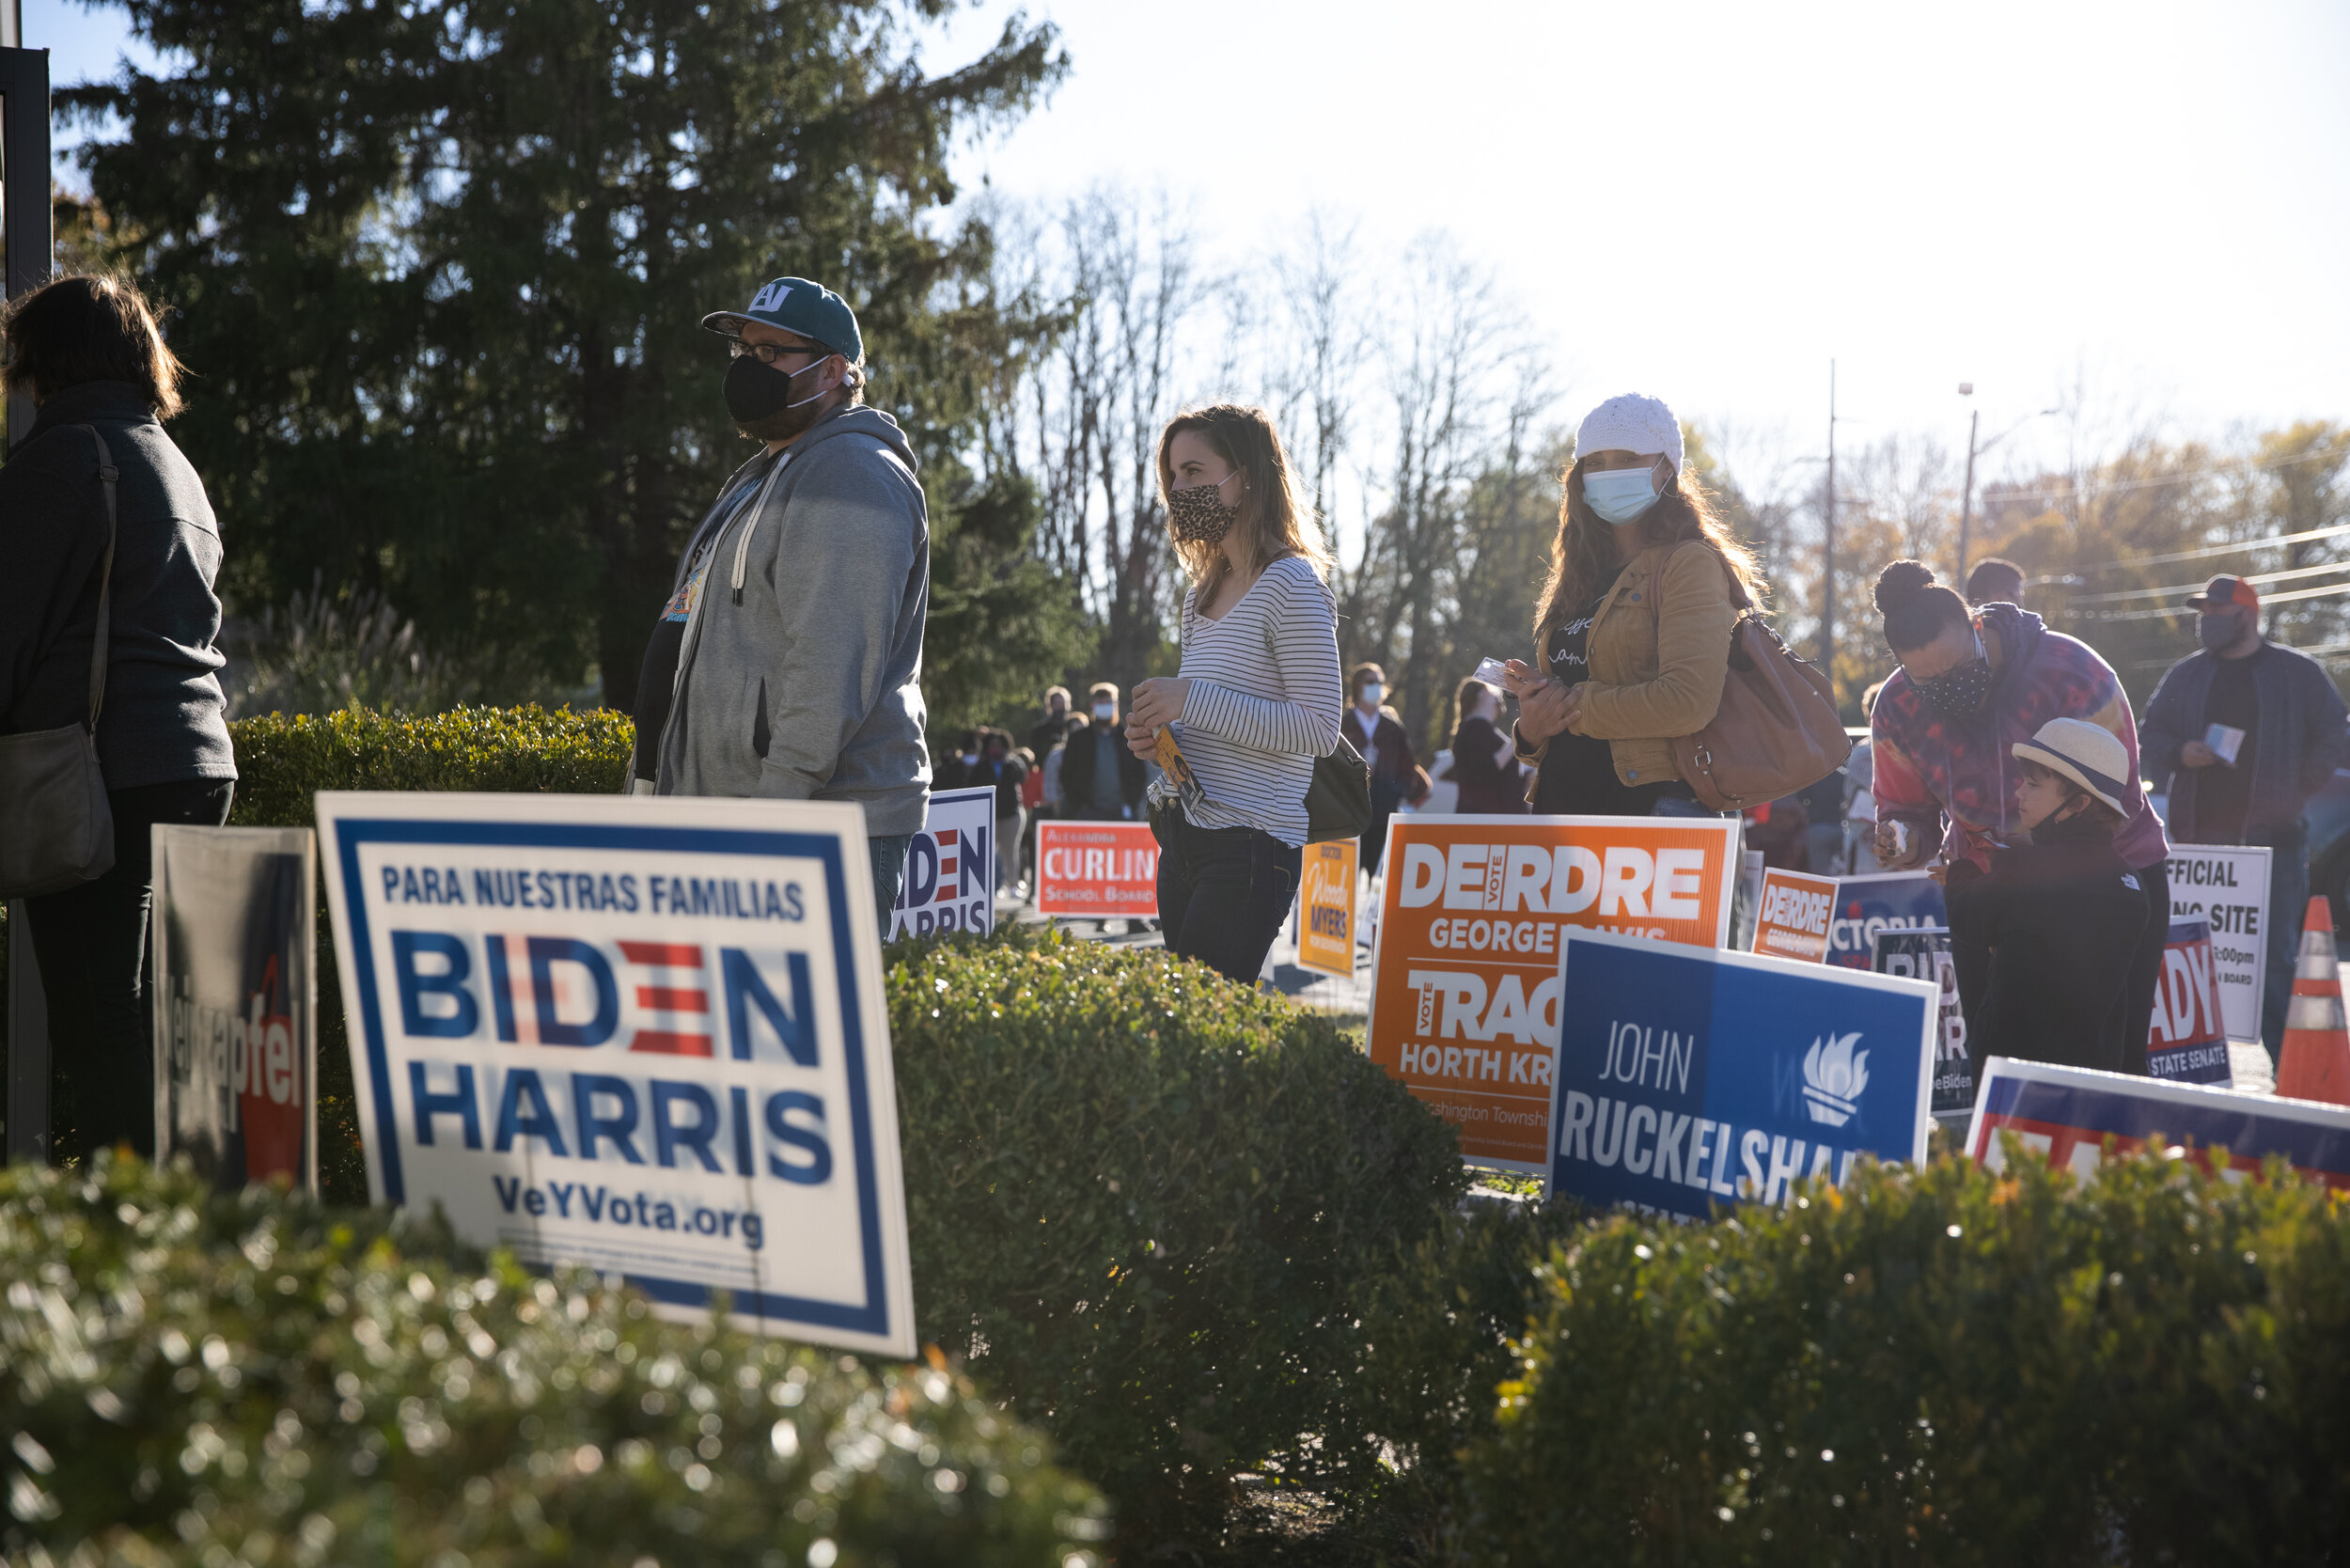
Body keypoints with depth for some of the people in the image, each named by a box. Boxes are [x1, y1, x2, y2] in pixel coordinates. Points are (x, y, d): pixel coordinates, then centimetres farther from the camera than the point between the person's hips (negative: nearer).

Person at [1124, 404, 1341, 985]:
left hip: (1251, 846, -9)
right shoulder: (1202, 596, 18)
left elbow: (1319, 728, -16)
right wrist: (1160, 733, 7)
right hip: (1183, 841, 9)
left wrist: (1192, 699, -18)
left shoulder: (1291, 583, -9)